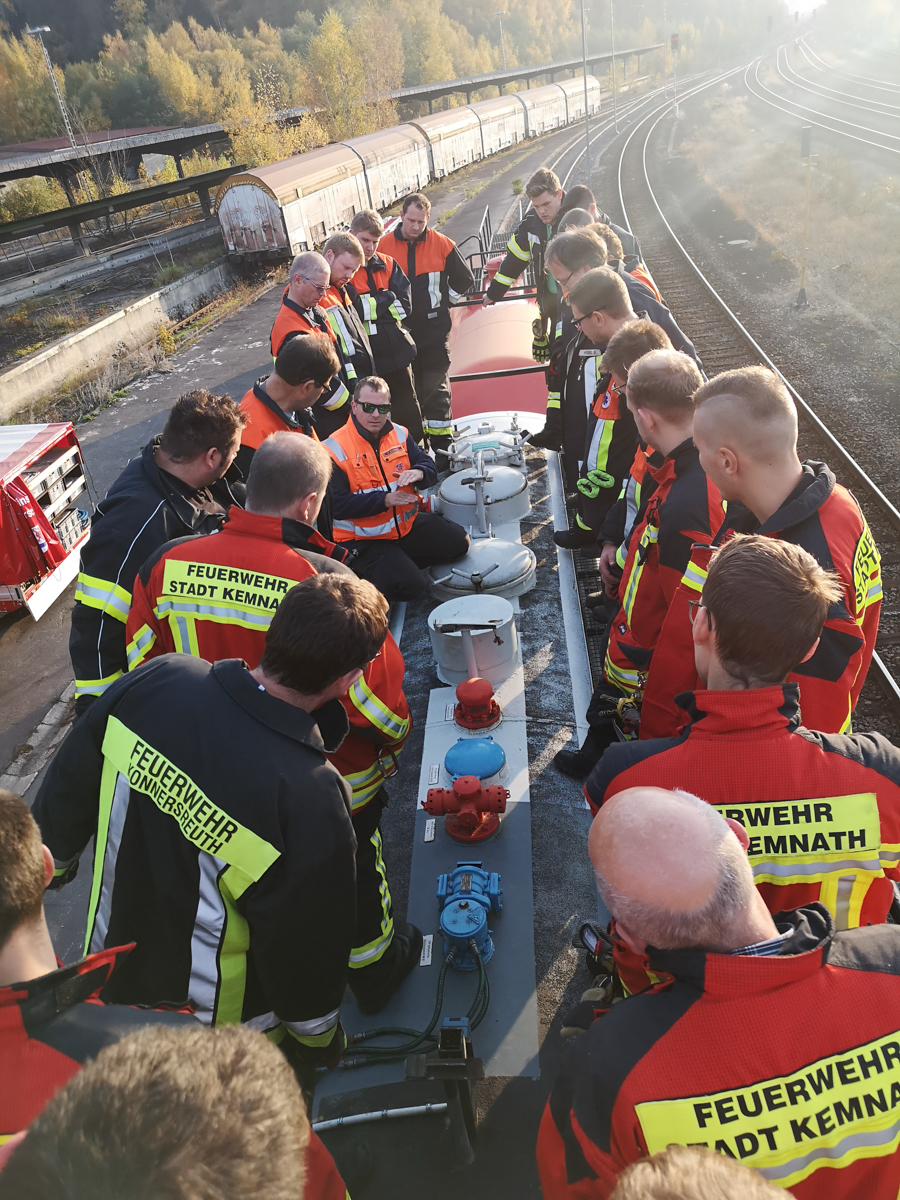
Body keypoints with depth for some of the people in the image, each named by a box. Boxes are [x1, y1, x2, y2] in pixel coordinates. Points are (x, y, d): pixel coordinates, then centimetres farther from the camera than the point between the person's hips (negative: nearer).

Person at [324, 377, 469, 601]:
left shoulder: (399, 435, 4)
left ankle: (404, 561, 12)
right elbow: (337, 505, -20)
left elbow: (429, 468, 6)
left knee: (458, 541, 0)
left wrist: (419, 472, -21)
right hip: (364, 539, -7)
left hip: (406, 524, 7)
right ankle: (363, 572, 5)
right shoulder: (335, 450, -16)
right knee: (409, 586, -22)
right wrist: (385, 499, -28)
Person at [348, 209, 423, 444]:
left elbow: (405, 305, -3)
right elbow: (355, 309, -20)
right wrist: (388, 299, -11)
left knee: (410, 414, 16)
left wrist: (372, 304, -13)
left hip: (397, 351, 4)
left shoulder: (388, 264, 6)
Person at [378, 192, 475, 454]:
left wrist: (443, 301, 7)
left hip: (435, 330, -1)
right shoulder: (384, 246, -3)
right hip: (400, 333, 1)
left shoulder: (441, 244, -2)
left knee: (436, 386, 0)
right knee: (409, 389, 9)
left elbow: (465, 279, 9)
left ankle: (441, 440, 9)